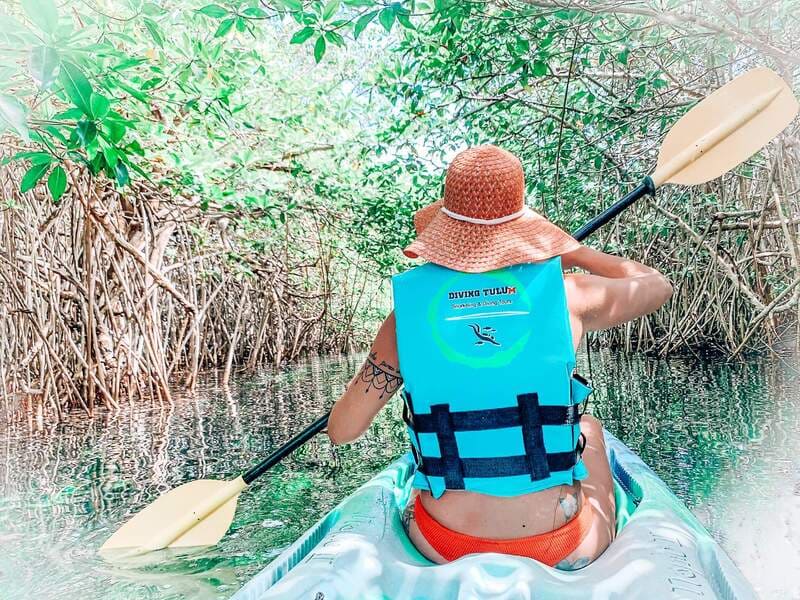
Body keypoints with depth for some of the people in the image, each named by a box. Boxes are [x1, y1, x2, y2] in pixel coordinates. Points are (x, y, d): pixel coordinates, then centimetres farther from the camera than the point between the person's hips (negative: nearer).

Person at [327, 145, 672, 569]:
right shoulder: (566, 294, -13)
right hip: (563, 552, 0)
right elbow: (657, 285, 8)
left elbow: (341, 431, -7)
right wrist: (575, 253, 20)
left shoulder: (409, 311, -13)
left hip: (445, 550, 1)